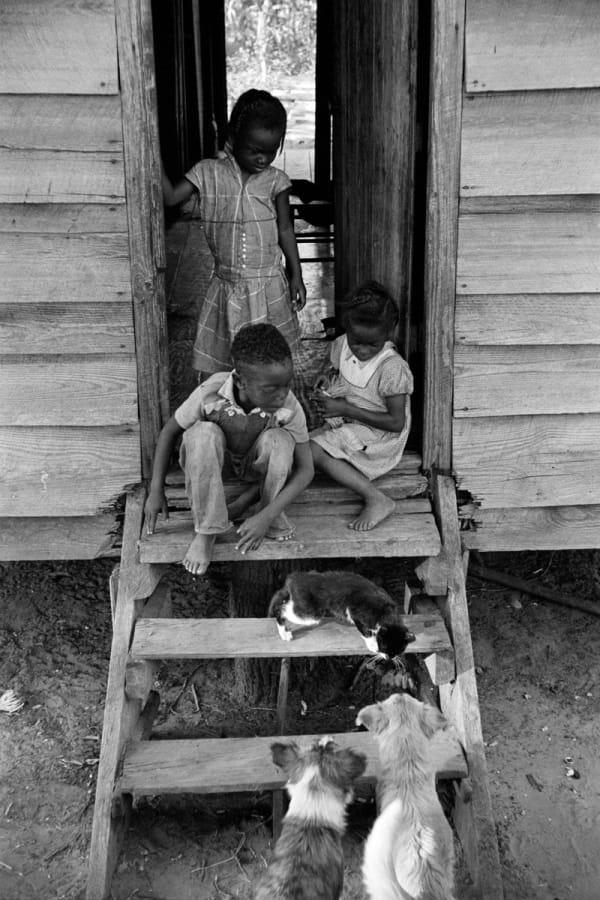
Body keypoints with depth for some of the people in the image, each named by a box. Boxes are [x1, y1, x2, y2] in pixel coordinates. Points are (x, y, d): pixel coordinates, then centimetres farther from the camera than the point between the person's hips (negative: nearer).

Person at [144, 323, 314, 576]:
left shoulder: (290, 407, -29)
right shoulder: (210, 394, -31)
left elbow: (305, 469, -23)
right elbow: (169, 431, -15)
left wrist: (266, 516, -34)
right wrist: (156, 491, -17)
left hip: (256, 467, 0)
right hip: (213, 464, 0)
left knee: (279, 440, -33)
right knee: (203, 432, -35)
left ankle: (270, 514, -10)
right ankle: (207, 530, -22)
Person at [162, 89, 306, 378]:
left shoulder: (275, 180, -2)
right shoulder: (208, 173, -3)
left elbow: (285, 229, 4)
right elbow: (170, 197, -7)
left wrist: (296, 275, 3)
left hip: (267, 286, 0)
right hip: (226, 286, 0)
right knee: (220, 361, 6)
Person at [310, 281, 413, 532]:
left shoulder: (392, 368, -22)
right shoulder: (341, 346, -2)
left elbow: (396, 423, -21)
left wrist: (346, 409, -21)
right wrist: (326, 388, -7)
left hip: (377, 435, -8)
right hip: (346, 427, 8)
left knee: (313, 450, -25)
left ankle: (377, 500, -23)